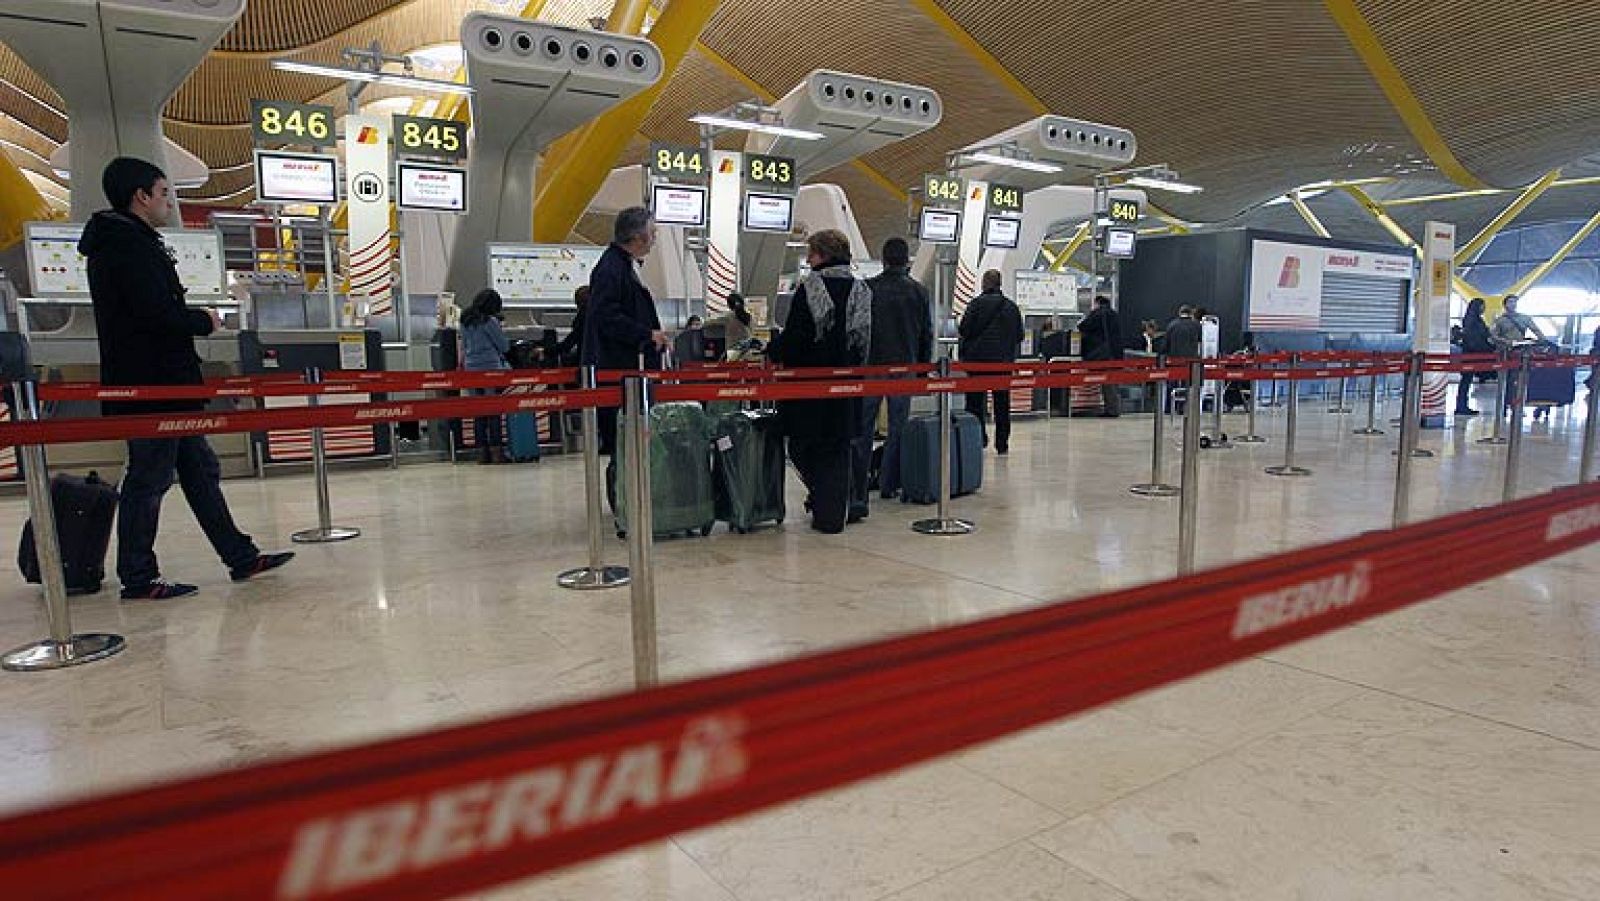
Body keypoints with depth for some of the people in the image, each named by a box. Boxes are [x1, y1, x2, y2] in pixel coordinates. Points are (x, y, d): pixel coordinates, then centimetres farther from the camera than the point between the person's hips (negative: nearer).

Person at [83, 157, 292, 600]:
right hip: (152, 385, -11)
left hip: (163, 383, 11)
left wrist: (191, 319, 7)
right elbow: (158, 313, -23)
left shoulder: (120, 243, 17)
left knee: (200, 470, 13)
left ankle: (240, 556, 20)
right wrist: (204, 321, -7)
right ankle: (138, 578, 8)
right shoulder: (131, 247, -15)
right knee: (149, 478, -2)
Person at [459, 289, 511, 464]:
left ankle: (482, 452, 9)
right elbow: (504, 346, -4)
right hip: (490, 367, -6)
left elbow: (463, 346, 18)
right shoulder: (490, 321, -9)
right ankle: (496, 450, -2)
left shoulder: (465, 321, 10)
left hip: (471, 368, 6)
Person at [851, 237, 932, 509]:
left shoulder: (867, 288, -3)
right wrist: (924, 368, 15)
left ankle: (857, 494, -1)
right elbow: (927, 334, 7)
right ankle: (888, 484, 17)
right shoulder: (919, 292, 2)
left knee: (863, 431, 2)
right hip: (905, 368, 1)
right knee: (898, 429, 13)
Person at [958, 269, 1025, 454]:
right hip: (1004, 360, 4)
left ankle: (979, 438, -1)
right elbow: (1019, 335, 9)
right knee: (1002, 403, 8)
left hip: (978, 358, -4)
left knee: (975, 400, 4)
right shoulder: (1012, 306, 7)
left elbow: (963, 330, -11)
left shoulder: (977, 303, -7)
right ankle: (1002, 444, 10)